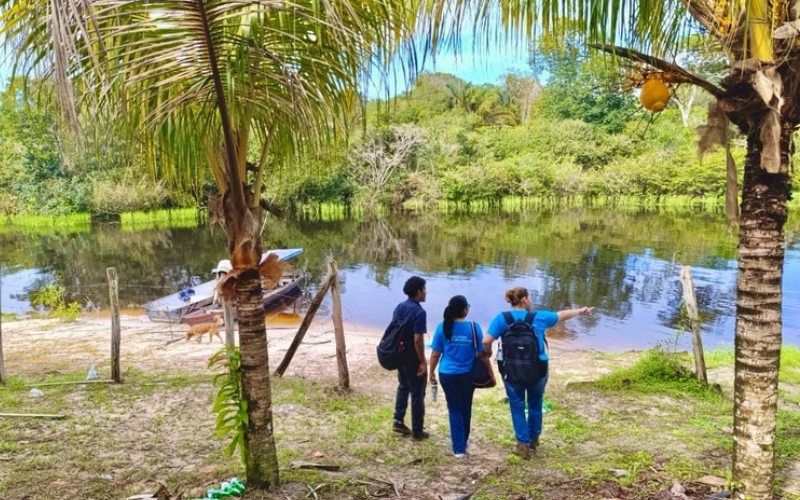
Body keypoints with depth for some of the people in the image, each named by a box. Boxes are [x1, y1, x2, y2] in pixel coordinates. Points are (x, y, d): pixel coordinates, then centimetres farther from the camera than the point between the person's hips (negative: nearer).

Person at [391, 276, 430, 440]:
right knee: (417, 394, 4)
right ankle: (418, 431, 14)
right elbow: (418, 340, -24)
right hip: (413, 359, -8)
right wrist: (423, 362, -17)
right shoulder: (419, 312, -21)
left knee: (403, 387, 23)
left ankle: (398, 421, 25)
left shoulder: (399, 307, 4)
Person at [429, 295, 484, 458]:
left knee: (454, 409, 9)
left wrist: (432, 372, 12)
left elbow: (435, 354, -3)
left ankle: (459, 448, 8)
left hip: (447, 374, 0)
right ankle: (463, 442, 37)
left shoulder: (443, 327, -7)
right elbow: (482, 353, -5)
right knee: (465, 408, 19)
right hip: (468, 375, 1)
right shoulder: (474, 327, -10)